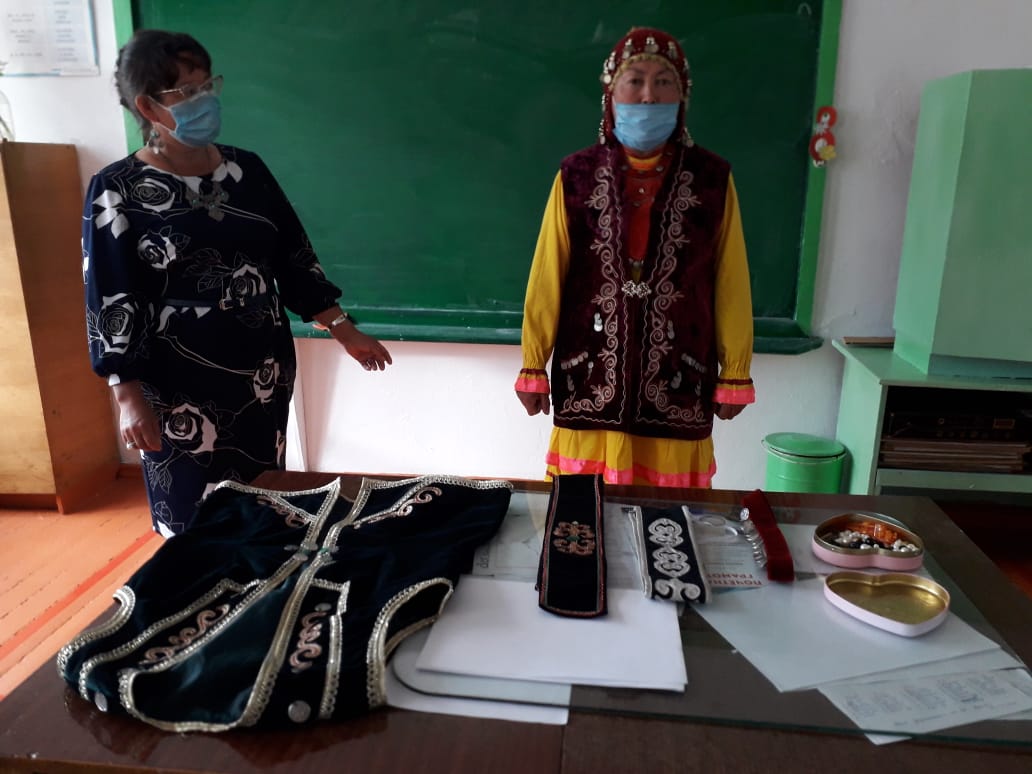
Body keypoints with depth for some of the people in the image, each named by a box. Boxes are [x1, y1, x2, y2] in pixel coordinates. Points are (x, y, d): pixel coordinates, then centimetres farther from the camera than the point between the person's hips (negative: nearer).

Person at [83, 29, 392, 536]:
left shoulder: (246, 168, 4)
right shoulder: (117, 191, -9)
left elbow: (293, 258, 8)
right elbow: (110, 302, -9)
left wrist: (343, 330, 4)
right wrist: (129, 397, -13)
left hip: (265, 374, 4)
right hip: (180, 389, -4)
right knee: (195, 520, 9)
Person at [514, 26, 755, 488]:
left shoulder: (712, 178, 0)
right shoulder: (576, 176, -1)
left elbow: (731, 283, 2)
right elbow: (547, 277, 0)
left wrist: (735, 374, 4)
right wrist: (533, 365, 1)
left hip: (677, 380, 0)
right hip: (590, 376, 0)